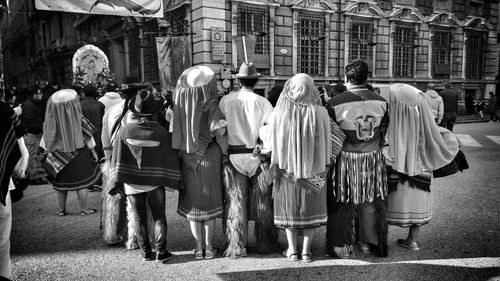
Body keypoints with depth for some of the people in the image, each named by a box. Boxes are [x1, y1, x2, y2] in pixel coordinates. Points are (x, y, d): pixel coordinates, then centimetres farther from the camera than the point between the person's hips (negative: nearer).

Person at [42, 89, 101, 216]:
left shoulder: (50, 121, -12)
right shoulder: (79, 121, -18)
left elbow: (46, 144, -2)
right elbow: (89, 140, -7)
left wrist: (48, 153, 13)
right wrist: (93, 153, 7)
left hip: (57, 158, 2)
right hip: (78, 157, -2)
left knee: (60, 184, 14)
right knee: (81, 183, 9)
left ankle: (61, 210, 24)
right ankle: (84, 209, 18)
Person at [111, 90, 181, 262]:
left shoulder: (124, 131, -8)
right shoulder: (161, 132, -11)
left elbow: (117, 159, -2)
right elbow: (169, 158, -5)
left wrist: (118, 182, 8)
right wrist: (175, 180, 5)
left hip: (132, 183, 1)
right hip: (155, 182, -1)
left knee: (139, 217, 13)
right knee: (159, 216, 11)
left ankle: (145, 251, 18)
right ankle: (160, 251, 8)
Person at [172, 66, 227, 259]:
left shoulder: (181, 102, -7)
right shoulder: (211, 106, -16)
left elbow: (178, 131, -5)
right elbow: (219, 129, -27)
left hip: (188, 160, 2)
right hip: (210, 158, -2)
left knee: (193, 203, 12)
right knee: (210, 201, 12)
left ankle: (198, 247, 18)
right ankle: (208, 247, 18)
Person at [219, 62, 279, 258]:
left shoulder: (226, 100, -2)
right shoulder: (262, 102, -6)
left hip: (234, 156, 1)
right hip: (258, 155, 0)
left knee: (235, 203, 9)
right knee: (262, 202, 12)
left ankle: (236, 247, 14)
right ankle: (265, 244, 22)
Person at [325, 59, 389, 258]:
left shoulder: (336, 103, -15)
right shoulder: (380, 101, -3)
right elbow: (383, 131, 5)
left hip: (345, 159, -3)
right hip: (373, 158, 3)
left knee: (343, 203, 9)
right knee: (370, 202, 16)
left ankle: (342, 246, 17)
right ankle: (369, 242, 29)